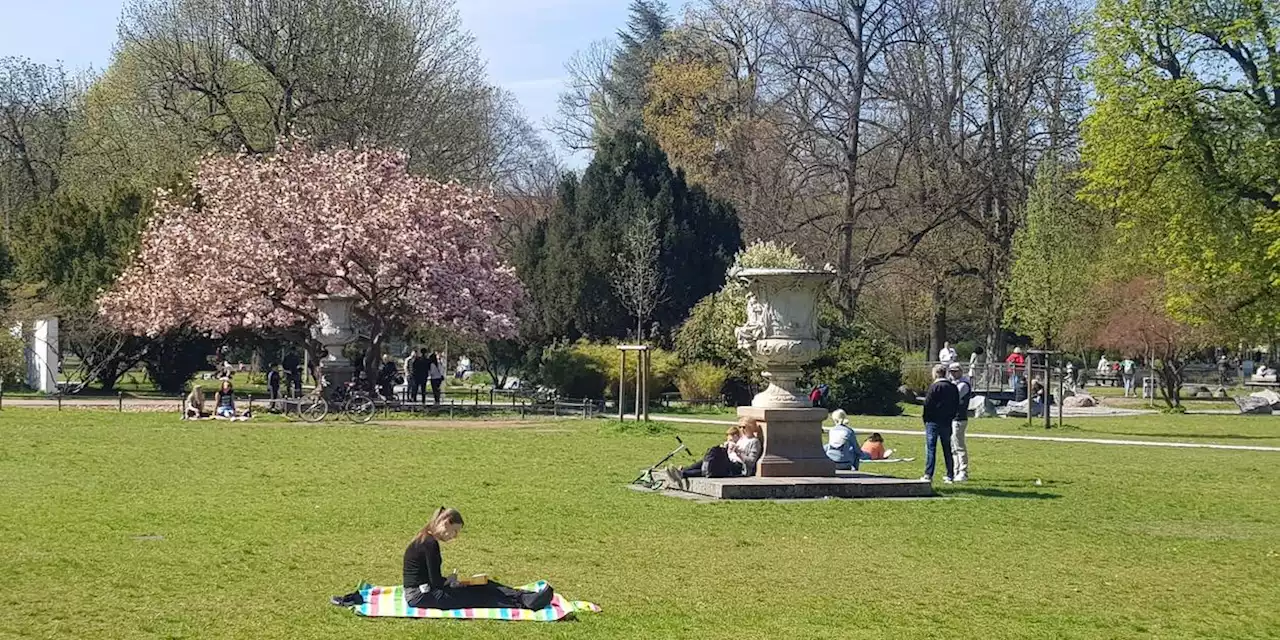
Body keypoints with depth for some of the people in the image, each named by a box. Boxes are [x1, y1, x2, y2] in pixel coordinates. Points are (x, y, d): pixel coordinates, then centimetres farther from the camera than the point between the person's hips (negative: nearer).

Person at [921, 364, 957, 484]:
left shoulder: (934, 387, -12)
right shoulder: (953, 387, 8)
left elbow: (927, 404, -11)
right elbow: (957, 406, 12)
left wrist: (926, 420, 1)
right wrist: (950, 417, 16)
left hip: (933, 421, -6)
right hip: (947, 423, 6)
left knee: (930, 448, -3)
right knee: (947, 449, 12)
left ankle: (928, 475, -8)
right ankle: (950, 476, 13)